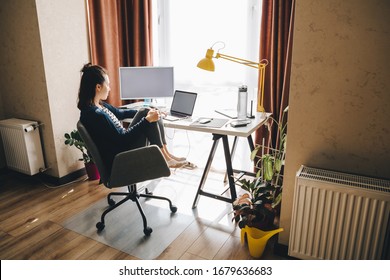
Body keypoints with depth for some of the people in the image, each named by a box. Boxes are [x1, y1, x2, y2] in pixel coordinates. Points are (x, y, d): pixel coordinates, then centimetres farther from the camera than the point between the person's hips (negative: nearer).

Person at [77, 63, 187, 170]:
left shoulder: (99, 105, 5)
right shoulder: (95, 115, -24)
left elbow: (119, 113, 22)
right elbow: (122, 138, -22)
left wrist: (145, 113, 21)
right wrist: (147, 119, -18)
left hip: (122, 144, 9)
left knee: (147, 112, 0)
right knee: (149, 121, -15)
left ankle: (165, 153, -1)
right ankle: (163, 157, -2)